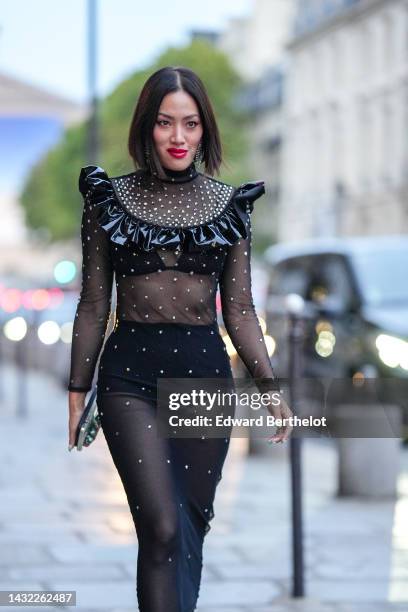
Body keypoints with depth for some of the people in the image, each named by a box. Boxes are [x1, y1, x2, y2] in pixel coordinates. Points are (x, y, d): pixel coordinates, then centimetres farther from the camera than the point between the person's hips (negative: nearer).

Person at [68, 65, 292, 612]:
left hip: (205, 371, 3)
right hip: (131, 372, -3)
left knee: (193, 522, 8)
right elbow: (93, 306, 6)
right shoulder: (111, 199, 3)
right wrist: (77, 390, 4)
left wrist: (270, 385, 3)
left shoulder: (229, 206, 7)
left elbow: (239, 310, 10)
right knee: (163, 525, -15)